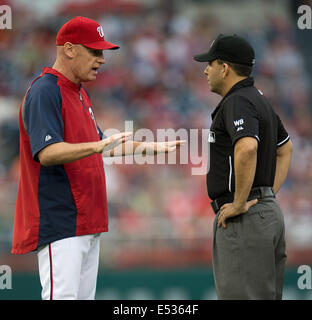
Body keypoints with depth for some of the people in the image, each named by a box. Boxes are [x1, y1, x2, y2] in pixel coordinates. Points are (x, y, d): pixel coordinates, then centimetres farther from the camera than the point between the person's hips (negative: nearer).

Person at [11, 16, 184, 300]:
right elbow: (47, 153, -27)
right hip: (59, 222, -10)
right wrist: (98, 146, -38)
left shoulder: (79, 93, 19)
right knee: (62, 296, -16)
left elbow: (101, 147, 30)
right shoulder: (45, 92, -13)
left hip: (88, 222, 10)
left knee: (84, 296, 9)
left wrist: (147, 147, 25)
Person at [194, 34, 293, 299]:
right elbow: (285, 148, 30)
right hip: (270, 212, 10)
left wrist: (239, 204, -24)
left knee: (241, 295, -9)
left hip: (244, 218, -10)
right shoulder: (259, 99, 17)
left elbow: (247, 148, -33)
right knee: (268, 295, 12)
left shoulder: (237, 102, -14)